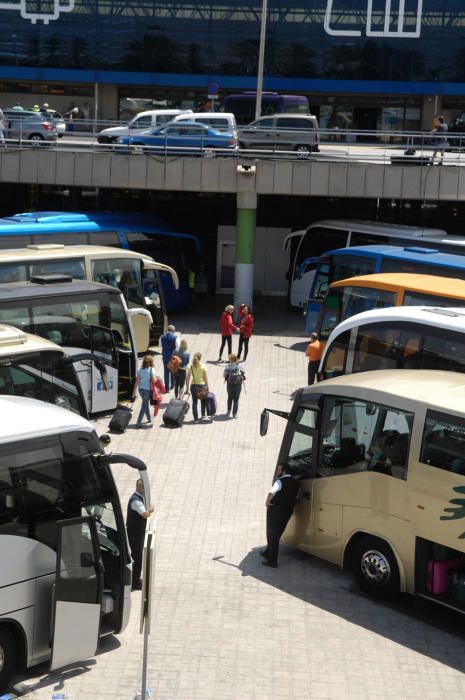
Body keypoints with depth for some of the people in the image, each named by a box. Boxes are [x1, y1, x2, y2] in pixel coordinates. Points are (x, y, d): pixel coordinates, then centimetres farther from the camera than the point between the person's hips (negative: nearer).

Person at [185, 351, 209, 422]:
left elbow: (187, 378, -2)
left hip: (193, 385, 1)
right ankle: (203, 414, 37)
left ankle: (195, 418, 2)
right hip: (202, 385, -1)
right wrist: (207, 387, -2)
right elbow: (206, 378, -9)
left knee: (194, 402, 6)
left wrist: (187, 388, 4)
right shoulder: (203, 367, -9)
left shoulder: (191, 367, -3)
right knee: (203, 400, 21)